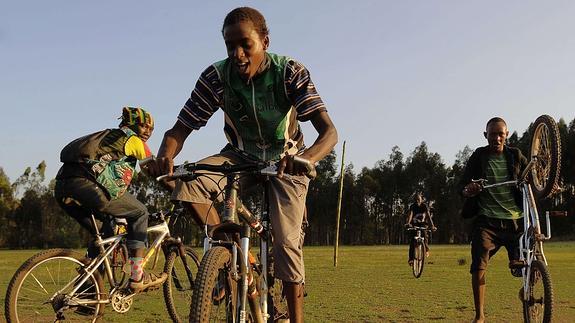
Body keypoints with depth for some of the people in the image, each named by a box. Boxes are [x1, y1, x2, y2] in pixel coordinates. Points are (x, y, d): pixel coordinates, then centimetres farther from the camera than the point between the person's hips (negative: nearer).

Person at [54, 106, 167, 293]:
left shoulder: (109, 137, 36)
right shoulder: (132, 139, 13)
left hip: (62, 188, 8)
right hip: (86, 184, -8)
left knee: (104, 234, 24)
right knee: (139, 213, 7)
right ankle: (137, 277, 3)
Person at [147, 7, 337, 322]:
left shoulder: (291, 72, -27)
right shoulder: (216, 76, -22)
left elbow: (329, 131, -35)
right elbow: (179, 130, -22)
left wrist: (306, 158, -58)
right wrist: (164, 157, -46)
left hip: (285, 161, -2)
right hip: (240, 156, 2)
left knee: (287, 241, -14)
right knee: (187, 185, -26)